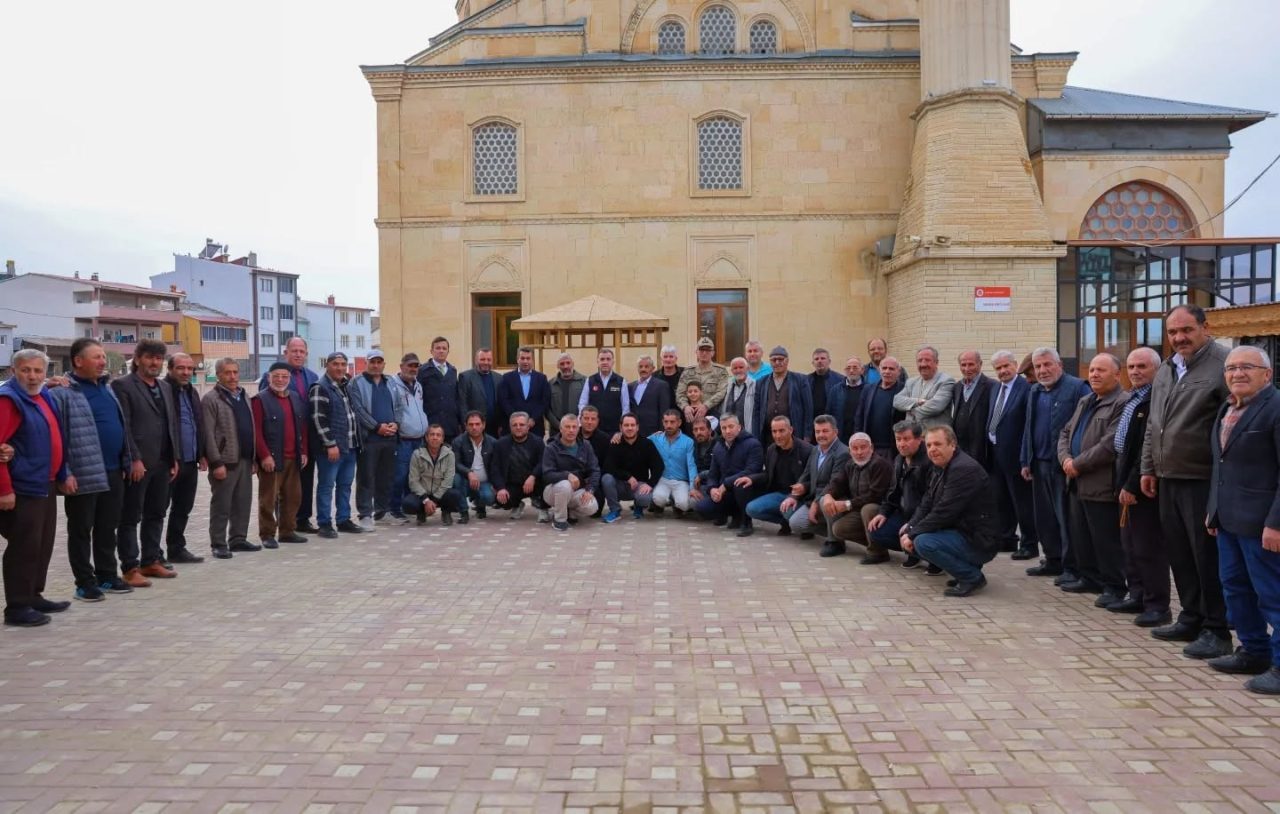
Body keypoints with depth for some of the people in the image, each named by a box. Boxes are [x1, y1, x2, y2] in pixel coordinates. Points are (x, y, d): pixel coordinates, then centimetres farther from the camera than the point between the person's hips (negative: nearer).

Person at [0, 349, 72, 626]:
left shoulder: (45, 397, 13)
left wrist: (64, 474, 16)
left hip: (46, 485, 9)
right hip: (22, 488, -9)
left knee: (43, 545, 15)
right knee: (24, 547, -4)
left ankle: (34, 596, 27)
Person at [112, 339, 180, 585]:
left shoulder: (165, 389, 17)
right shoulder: (122, 385, -5)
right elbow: (122, 426, -12)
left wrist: (174, 458, 11)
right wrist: (134, 459, -17)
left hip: (162, 463, 7)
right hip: (137, 464, -7)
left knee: (156, 515, 12)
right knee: (130, 517, 0)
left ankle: (151, 561, 21)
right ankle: (130, 568, 4)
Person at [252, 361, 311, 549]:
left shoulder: (296, 398, 14)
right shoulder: (260, 400, -5)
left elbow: (302, 427, 17)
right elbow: (256, 431, -11)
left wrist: (304, 452, 10)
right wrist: (264, 455, -17)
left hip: (293, 458, 6)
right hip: (271, 459, -6)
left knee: (293, 496, 10)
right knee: (268, 498, 0)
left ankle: (287, 531, 21)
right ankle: (267, 534, 7)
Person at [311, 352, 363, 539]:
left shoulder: (347, 385, 15)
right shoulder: (320, 388, -9)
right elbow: (319, 419, -15)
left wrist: (357, 441, 15)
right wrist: (330, 444, -19)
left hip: (350, 446, 8)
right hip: (331, 448, -8)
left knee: (345, 485, 13)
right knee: (326, 486, 0)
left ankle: (344, 520, 22)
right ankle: (325, 523, 6)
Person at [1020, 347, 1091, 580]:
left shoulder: (1077, 388, -9)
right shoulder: (1035, 392, 15)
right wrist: (1026, 461, 15)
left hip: (1065, 465, -7)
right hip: (1040, 463, 8)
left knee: (1066, 517, -3)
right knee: (1044, 516, 13)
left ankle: (1070, 567, 5)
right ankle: (1053, 560, 24)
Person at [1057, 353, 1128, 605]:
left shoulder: (1122, 404, -13)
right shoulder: (1084, 402, 18)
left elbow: (1110, 445, -21)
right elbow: (1065, 433, 17)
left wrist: (1078, 464, -15)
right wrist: (1066, 459, -2)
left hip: (1102, 485, -9)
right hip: (1078, 483, 9)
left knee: (1107, 541, 0)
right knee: (1080, 535, 16)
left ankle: (1114, 587, 11)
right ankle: (1089, 578, 29)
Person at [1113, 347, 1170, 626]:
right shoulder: (1132, 399, 14)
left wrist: (1133, 485, -19)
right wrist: (1123, 483, 14)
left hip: (1143, 485, -10)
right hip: (1128, 482, 10)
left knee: (1149, 547, -2)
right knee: (1130, 545, 16)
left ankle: (1158, 606, 6)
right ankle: (1138, 597, 27)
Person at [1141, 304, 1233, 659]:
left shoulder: (1223, 364, -11)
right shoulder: (1165, 370, 15)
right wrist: (1148, 468, 17)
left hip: (1203, 481, -8)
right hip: (1168, 479, 8)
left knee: (1207, 557, -1)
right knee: (1178, 553, 14)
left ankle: (1216, 630, 11)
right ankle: (1191, 619, 27)